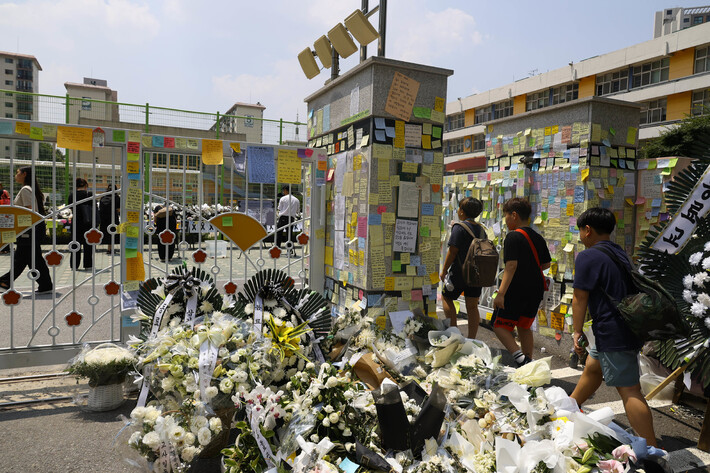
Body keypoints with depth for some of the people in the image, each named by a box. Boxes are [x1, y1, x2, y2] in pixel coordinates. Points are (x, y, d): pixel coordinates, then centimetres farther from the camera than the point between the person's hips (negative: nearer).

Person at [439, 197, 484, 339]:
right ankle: (471, 340, 14)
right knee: (472, 307, 9)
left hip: (460, 271, -6)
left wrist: (444, 270, -7)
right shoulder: (481, 229, 7)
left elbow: (452, 251, -16)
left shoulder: (459, 227, -14)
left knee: (446, 297, 14)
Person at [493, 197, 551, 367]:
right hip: (536, 290, 8)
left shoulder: (513, 236, -14)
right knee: (524, 327, 19)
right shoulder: (538, 238, 10)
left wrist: (501, 293, -25)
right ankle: (528, 362, 24)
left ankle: (520, 357, -18)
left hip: (516, 291, -8)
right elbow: (546, 264, 16)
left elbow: (511, 265, -23)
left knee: (500, 326, 0)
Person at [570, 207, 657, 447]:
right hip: (631, 326, 10)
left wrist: (577, 332, -6)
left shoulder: (588, 257, -13)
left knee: (629, 390, -6)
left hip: (613, 333, -10)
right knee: (592, 368, 24)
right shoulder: (620, 254, 14)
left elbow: (580, 298, -14)